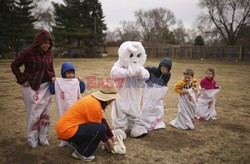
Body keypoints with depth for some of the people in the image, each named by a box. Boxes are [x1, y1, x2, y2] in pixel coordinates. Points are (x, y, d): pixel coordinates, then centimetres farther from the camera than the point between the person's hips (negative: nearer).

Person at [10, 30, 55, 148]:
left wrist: (53, 77, -3)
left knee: (45, 114, 9)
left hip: (45, 87, 5)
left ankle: (43, 138, 23)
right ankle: (32, 139, 19)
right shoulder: (28, 52, -12)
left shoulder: (49, 54, 3)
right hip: (32, 87, -5)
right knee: (34, 114, 1)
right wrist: (22, 80, -9)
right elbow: (14, 65, -5)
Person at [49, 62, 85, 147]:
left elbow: (82, 90, 8)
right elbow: (52, 91, -6)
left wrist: (81, 81, -3)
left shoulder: (76, 82, 2)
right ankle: (64, 140, 20)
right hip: (64, 108, -2)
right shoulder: (58, 82, -6)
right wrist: (52, 82, -16)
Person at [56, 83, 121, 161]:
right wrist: (107, 141, 5)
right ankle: (81, 153, -4)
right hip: (67, 131, -10)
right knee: (101, 128, -19)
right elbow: (99, 128, -11)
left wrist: (112, 137, 15)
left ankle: (77, 143, 16)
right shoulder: (95, 105, -20)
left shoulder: (94, 100, 8)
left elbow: (102, 120, 14)